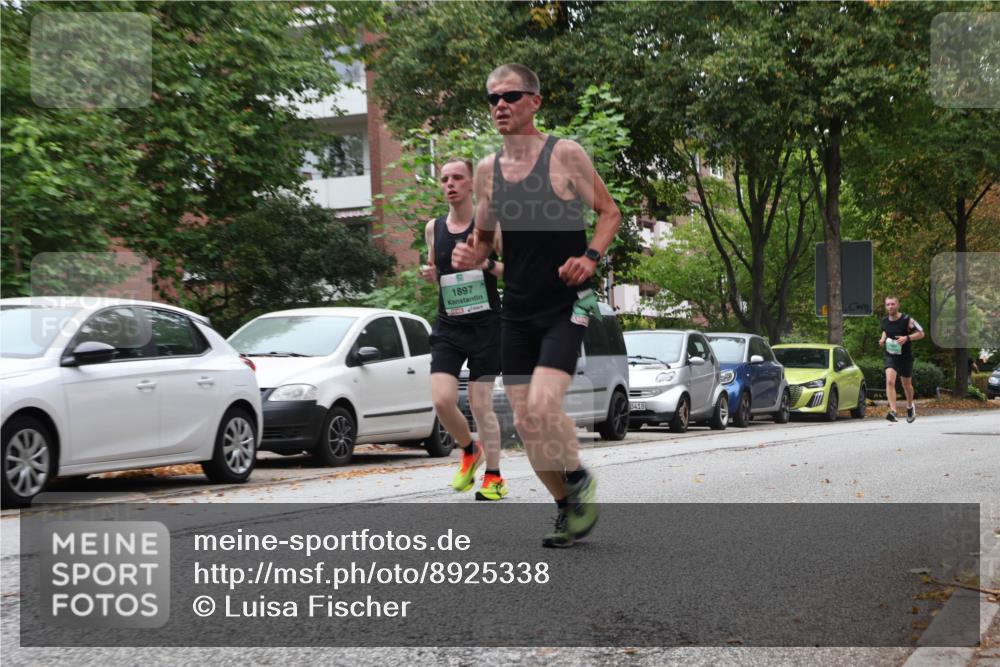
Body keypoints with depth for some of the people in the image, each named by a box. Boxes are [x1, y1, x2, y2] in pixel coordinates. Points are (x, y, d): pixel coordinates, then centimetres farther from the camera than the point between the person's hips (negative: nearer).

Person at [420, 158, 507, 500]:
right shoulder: (434, 228, 8)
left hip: (486, 327, -3)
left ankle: (494, 477, 13)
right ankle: (470, 451, 18)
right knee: (442, 401, -11)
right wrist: (429, 273, -1)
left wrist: (487, 263, -20)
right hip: (448, 327, 3)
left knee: (481, 405, -2)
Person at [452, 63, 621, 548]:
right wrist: (469, 257, -4)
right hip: (517, 312, 5)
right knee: (526, 424, 4)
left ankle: (580, 479, 6)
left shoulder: (565, 154, -6)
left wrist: (591, 257, -15)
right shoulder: (487, 169, 8)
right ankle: (568, 508, 23)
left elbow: (609, 212, 2)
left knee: (543, 406, -22)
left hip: (566, 307, -5)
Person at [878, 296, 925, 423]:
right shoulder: (884, 321, -1)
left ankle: (910, 406, 43)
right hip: (890, 355, 2)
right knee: (890, 381, -20)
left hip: (905, 356, -2)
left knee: (906, 384, 14)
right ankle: (892, 411, -26)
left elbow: (921, 333, -9)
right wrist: (883, 339, 1)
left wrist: (907, 338, -25)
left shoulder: (907, 320, -15)